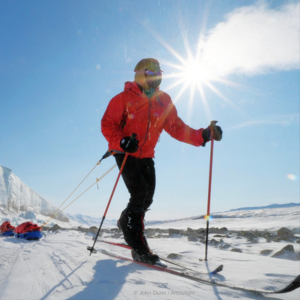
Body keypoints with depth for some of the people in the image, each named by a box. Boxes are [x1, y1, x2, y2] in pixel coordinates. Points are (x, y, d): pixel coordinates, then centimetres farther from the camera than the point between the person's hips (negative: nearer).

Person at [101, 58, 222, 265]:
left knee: (147, 198, 3)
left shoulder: (164, 101, 5)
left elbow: (176, 127, 3)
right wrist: (121, 141, -28)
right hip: (125, 153, -5)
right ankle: (138, 247, -4)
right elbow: (107, 124, -9)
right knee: (139, 195, -16)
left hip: (146, 155, 5)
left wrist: (202, 135, -9)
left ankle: (126, 223, 33)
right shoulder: (124, 98, -8)